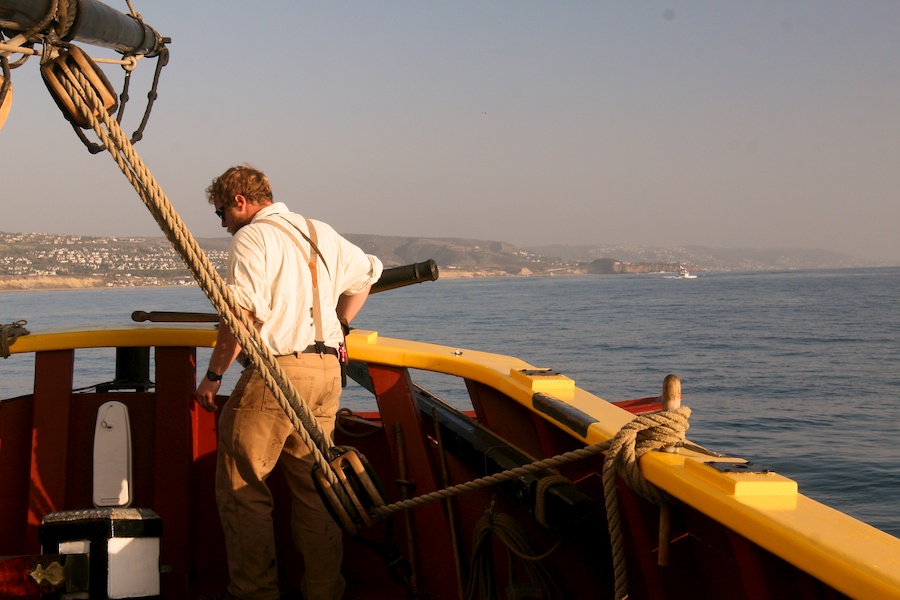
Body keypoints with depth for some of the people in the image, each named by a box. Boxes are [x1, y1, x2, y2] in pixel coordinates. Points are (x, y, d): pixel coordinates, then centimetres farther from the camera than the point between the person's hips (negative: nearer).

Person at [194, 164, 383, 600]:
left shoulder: (251, 238, -6)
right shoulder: (321, 234, 18)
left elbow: (243, 315, -16)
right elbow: (366, 273, 32)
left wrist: (213, 376, -10)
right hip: (327, 369, 8)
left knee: (242, 487, 1)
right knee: (313, 487, 12)